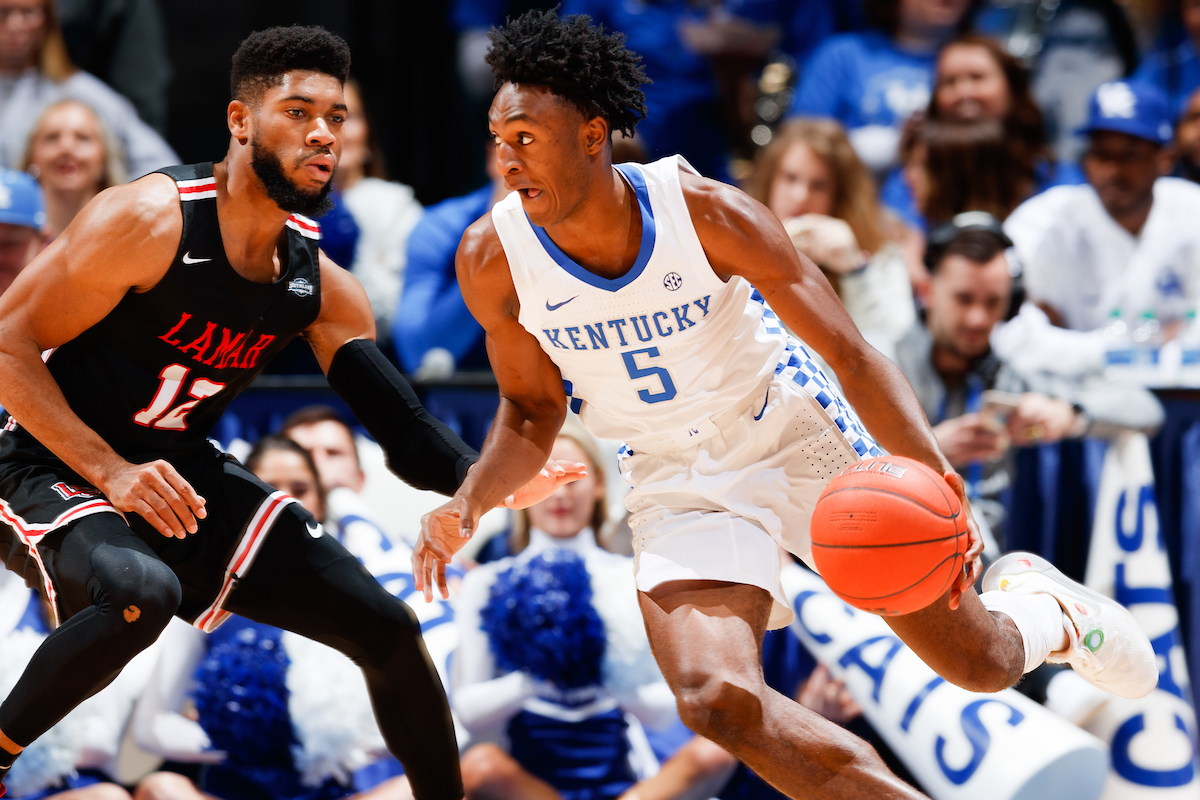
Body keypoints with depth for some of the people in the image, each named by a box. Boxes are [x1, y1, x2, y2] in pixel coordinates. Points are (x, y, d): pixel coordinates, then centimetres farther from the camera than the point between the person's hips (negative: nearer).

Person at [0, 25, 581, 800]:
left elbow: (404, 425, -2)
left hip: (184, 475, 7)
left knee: (390, 631, 3)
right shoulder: (151, 221, -22)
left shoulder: (320, 285, -2)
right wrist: (112, 472, -27)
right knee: (141, 592, -41)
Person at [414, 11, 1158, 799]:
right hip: (678, 482, 1)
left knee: (981, 663, 7)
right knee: (717, 703, -26)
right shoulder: (494, 259, -18)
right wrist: (467, 505, -22)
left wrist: (936, 478, -35)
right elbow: (531, 415, -1)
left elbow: (853, 356, -20)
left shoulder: (706, 212, -24)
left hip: (793, 432, -1)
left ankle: (1041, 606, 45)